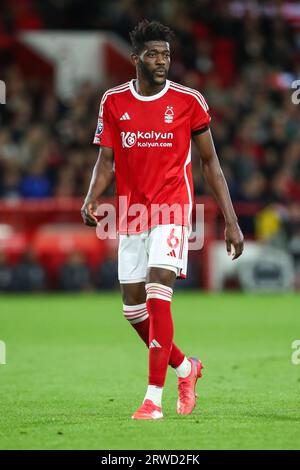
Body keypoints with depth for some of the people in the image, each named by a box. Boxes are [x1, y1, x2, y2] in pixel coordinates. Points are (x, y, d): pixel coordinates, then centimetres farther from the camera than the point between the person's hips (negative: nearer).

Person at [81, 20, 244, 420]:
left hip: (172, 210, -4)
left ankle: (154, 398, -17)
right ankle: (185, 368, 31)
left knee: (158, 295, -19)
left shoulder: (188, 101, -3)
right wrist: (91, 198, -13)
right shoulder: (114, 102, 4)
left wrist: (231, 221, 1)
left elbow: (210, 162, 4)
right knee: (133, 307, 7)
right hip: (131, 214, 4)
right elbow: (106, 161, 7)